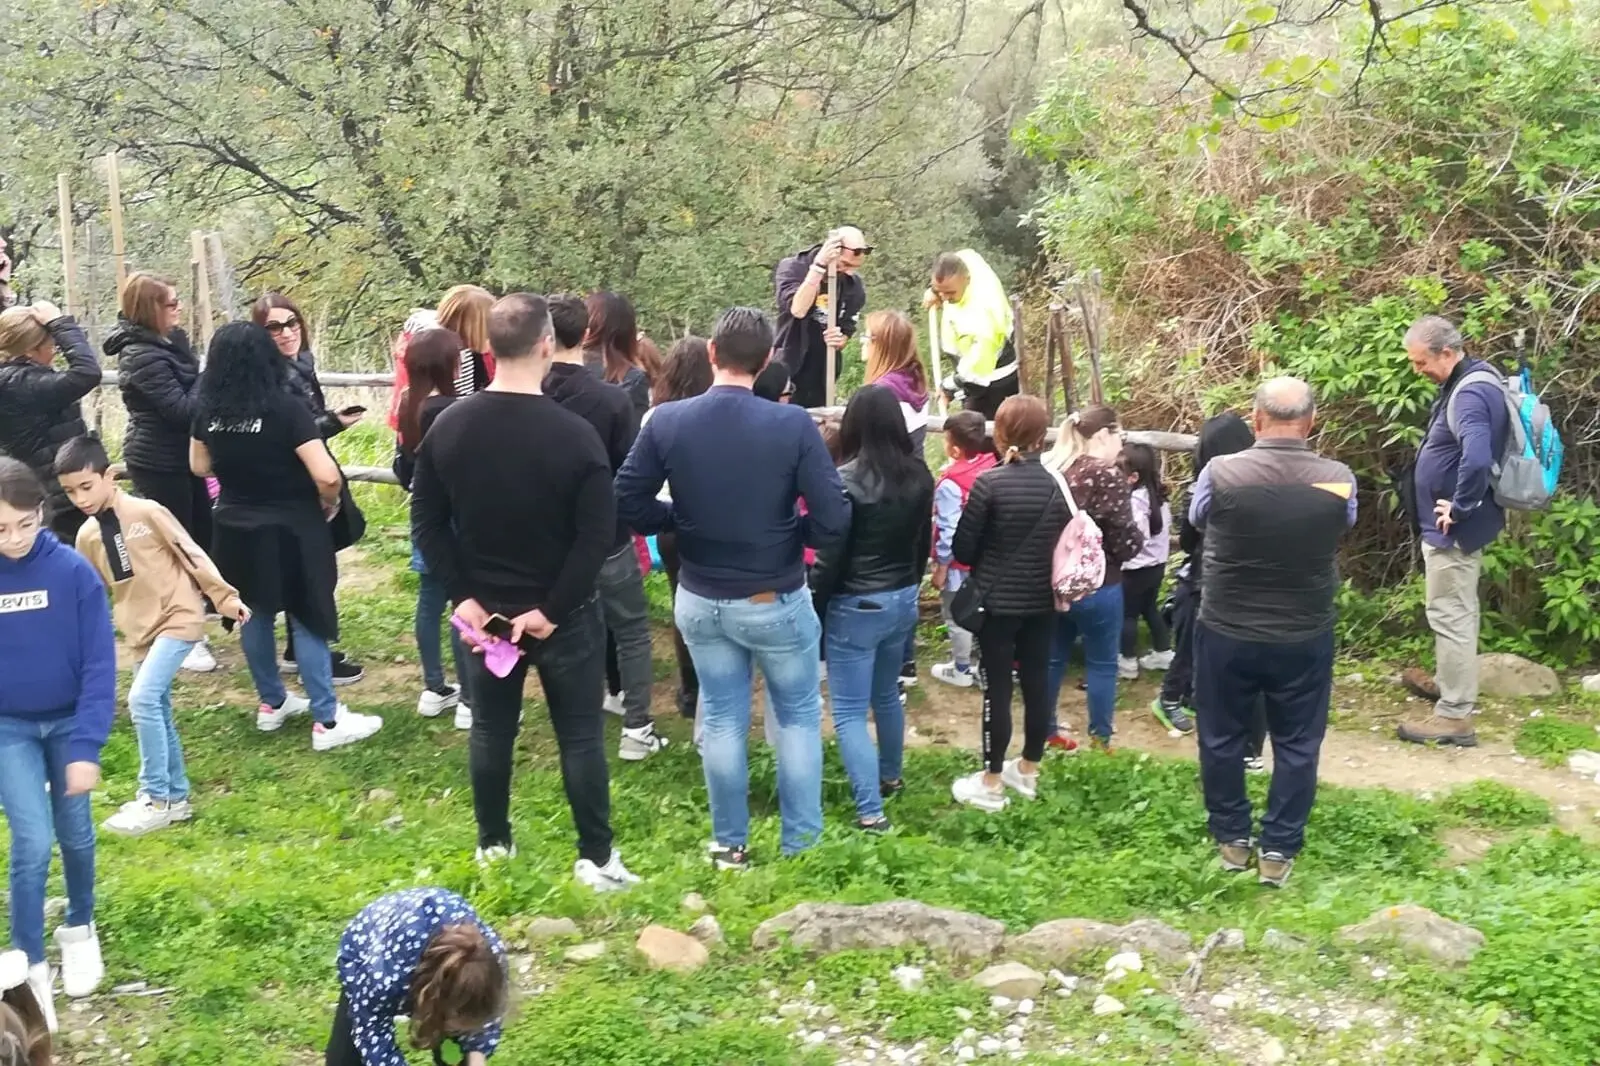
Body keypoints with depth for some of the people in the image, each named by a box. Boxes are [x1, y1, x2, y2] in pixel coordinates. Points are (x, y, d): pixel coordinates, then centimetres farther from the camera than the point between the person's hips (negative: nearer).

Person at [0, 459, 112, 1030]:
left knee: (76, 834, 13)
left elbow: (100, 664, -14)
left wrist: (87, 746, -17)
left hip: (69, 722, 0)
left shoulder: (73, 571, -17)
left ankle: (80, 928, 39)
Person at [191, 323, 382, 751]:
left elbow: (199, 466, 12)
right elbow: (328, 475, -24)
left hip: (236, 529, 5)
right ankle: (327, 722, 3)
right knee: (307, 620, 1)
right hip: (289, 529, -5)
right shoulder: (284, 407, -20)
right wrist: (329, 504, -5)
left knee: (254, 615, 18)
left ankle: (271, 704, 31)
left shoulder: (207, 409, -4)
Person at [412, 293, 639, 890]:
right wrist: (552, 608, -14)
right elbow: (598, 535, -20)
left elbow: (427, 521, -2)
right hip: (564, 613, -3)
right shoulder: (575, 434, -18)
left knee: (491, 729, 18)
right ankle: (596, 858, 14)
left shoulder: (449, 426, -5)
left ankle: (493, 845, 30)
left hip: (485, 610, 4)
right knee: (580, 735, 8)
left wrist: (463, 597, -3)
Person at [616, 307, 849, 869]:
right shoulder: (793, 424, -18)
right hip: (776, 601, -2)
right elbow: (834, 519, -19)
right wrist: (792, 532, 1)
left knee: (721, 720, 17)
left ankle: (729, 844, 28)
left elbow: (627, 504, -8)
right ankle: (801, 843, 23)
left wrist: (684, 520, 6)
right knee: (798, 717, 16)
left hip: (698, 601, 3)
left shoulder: (666, 421, -11)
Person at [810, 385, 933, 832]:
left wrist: (814, 612, -6)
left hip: (856, 607, -7)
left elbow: (830, 557, -16)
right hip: (902, 601, 7)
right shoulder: (918, 475, 1)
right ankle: (890, 776, 43)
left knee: (849, 713, -1)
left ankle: (871, 811, -8)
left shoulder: (846, 480, -19)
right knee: (887, 696, 26)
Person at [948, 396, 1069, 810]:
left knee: (996, 688, 1)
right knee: (1037, 683, 13)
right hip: (1042, 601, 5)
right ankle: (1028, 771, 28)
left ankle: (991, 783, 9)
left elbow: (961, 548, -10)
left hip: (997, 601, -5)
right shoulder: (1057, 483, -1)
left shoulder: (991, 482, -15)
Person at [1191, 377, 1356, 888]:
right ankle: (1278, 851, 19)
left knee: (1222, 738, 17)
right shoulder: (1338, 479, -12)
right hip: (1305, 637, 1)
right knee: (1296, 744, 14)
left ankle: (1232, 839, 28)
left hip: (1225, 633, -1)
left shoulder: (1220, 472, -16)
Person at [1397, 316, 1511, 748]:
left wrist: (1460, 506, -26)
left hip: (1453, 528, -11)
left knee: (1450, 617, -4)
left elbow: (1477, 458, -41)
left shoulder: (1470, 392, -25)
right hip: (1453, 525, 11)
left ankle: (1454, 716, 2)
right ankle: (1453, 686, 39)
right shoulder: (1468, 383, 8)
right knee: (1458, 614, 23)